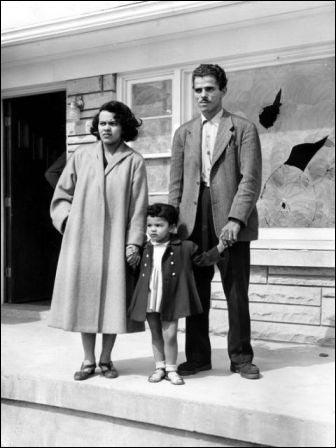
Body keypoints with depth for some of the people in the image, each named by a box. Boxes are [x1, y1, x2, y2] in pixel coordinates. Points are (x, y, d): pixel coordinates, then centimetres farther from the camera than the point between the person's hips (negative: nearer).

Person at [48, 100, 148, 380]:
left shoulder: (134, 161, 1)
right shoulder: (81, 158, 8)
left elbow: (138, 206, -2)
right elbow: (61, 196, 15)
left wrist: (134, 242, -7)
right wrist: (69, 220, 0)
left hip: (115, 242, -2)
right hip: (81, 241, 2)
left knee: (112, 299, 1)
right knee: (84, 298, 5)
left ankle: (106, 359, 17)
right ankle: (88, 360, 16)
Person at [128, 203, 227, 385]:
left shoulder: (184, 248, -4)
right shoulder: (145, 249, 5)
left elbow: (202, 259, 3)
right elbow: (139, 272, 20)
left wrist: (219, 248, -5)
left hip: (170, 301, -3)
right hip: (150, 301, 3)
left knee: (170, 335, 0)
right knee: (156, 335, 13)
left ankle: (171, 369, 16)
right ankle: (159, 367, 26)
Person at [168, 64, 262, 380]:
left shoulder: (243, 129, 4)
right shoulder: (183, 133, 16)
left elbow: (251, 178, -5)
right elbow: (176, 183, 14)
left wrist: (235, 219, -15)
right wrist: (172, 224, 4)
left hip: (230, 223, -3)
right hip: (193, 223, 3)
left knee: (237, 293, 2)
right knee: (195, 292, 6)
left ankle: (241, 357, 16)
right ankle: (197, 357, 18)